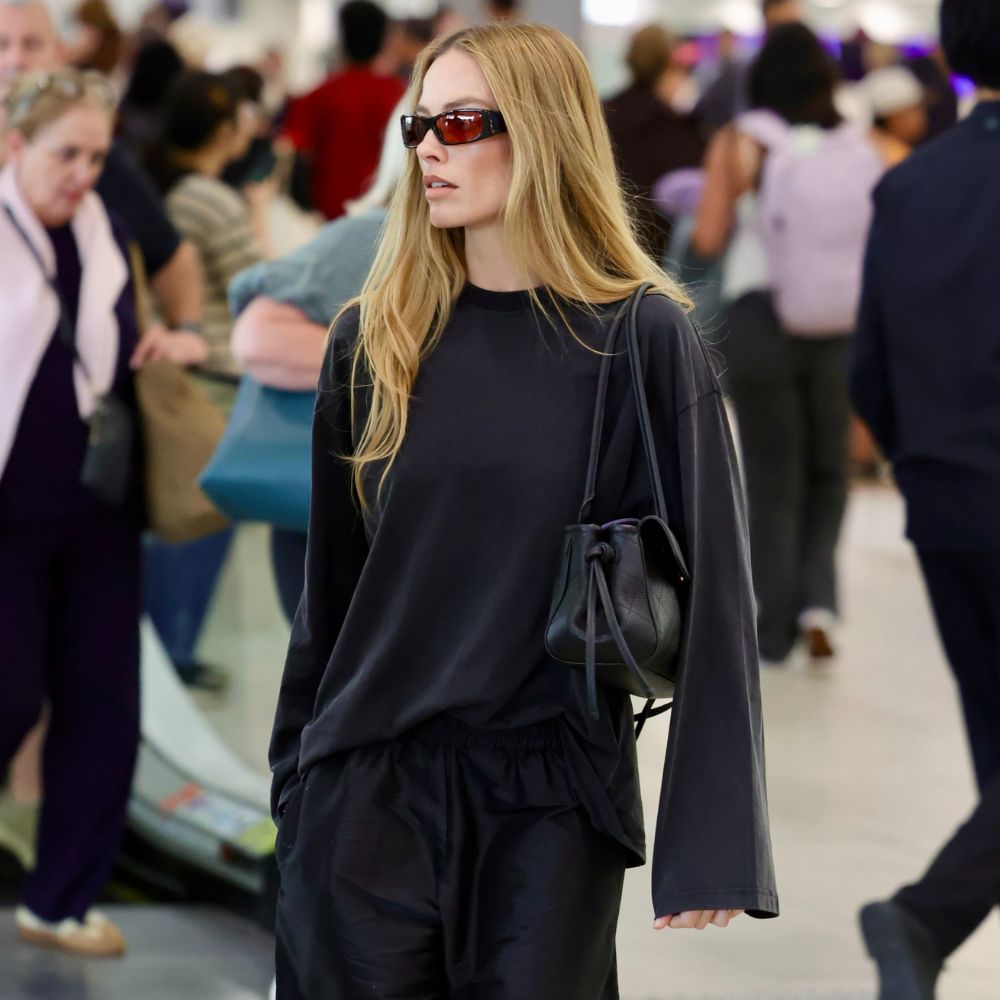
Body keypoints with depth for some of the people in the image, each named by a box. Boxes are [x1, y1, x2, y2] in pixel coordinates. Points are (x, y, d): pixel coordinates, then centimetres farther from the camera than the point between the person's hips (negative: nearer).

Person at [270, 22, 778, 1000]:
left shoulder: (645, 341, -4)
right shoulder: (373, 341, 5)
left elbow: (710, 597, -7)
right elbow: (329, 588, 11)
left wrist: (710, 848, -12)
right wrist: (296, 791, 11)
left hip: (551, 805, -2)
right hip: (370, 789, 2)